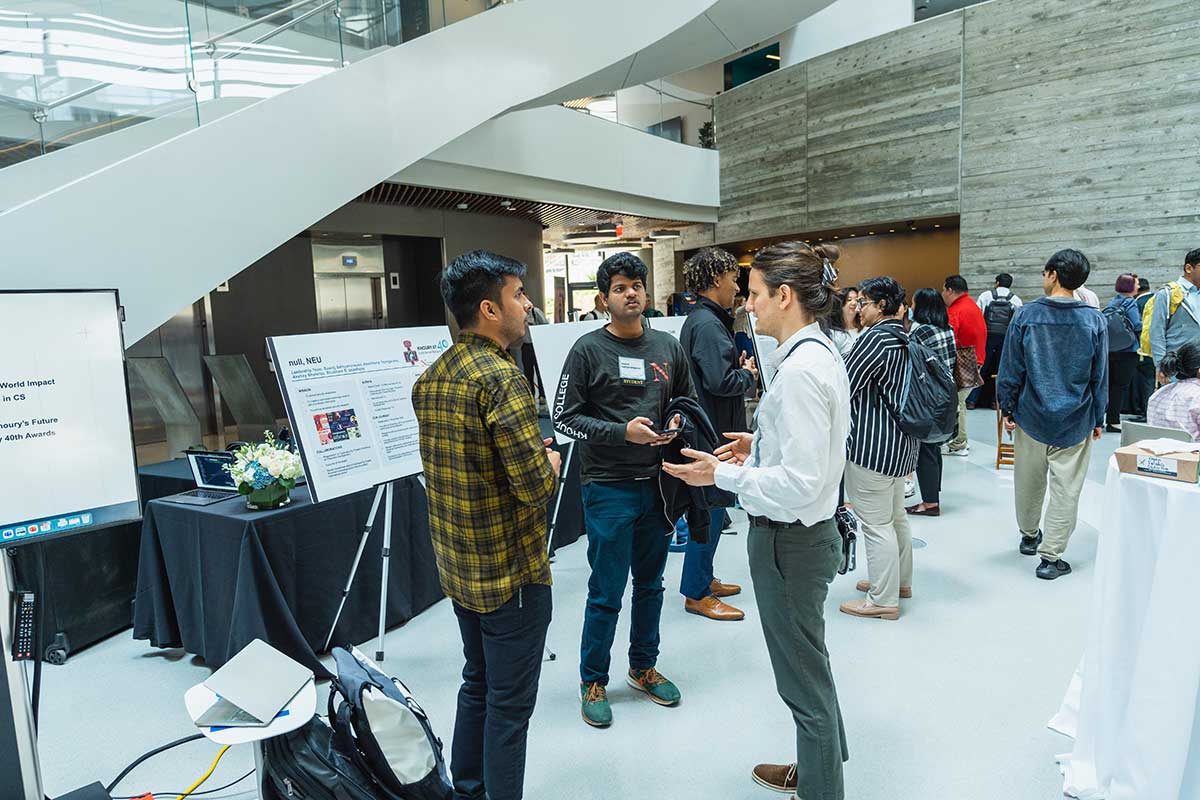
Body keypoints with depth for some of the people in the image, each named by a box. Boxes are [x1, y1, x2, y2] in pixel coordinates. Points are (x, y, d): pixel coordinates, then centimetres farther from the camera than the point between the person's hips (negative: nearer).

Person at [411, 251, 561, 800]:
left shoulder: (432, 377, 5)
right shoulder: (500, 377, -22)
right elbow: (534, 486, -26)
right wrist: (550, 463, -6)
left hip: (458, 565, 9)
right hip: (511, 570, -9)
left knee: (477, 683, 25)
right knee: (510, 704, 7)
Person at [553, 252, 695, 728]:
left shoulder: (668, 348, 8)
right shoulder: (588, 350, -7)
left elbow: (688, 400, 20)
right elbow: (564, 418, -9)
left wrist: (680, 423, -3)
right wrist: (622, 431, -19)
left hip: (657, 484, 5)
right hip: (609, 488, -5)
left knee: (650, 584, 17)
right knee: (607, 593, 2)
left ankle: (643, 667, 36)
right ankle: (592, 681, 22)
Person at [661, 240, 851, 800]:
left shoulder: (800, 370, -26)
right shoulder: (820, 354, 6)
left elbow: (800, 483, -28)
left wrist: (722, 474, -21)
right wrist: (760, 444, 9)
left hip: (791, 542, -11)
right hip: (808, 532, 11)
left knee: (803, 676, 11)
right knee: (808, 663, 28)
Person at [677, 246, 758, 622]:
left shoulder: (699, 319, 14)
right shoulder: (708, 324, -19)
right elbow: (720, 382, -27)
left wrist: (739, 368, 5)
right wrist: (749, 375, -9)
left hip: (709, 429, 11)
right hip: (713, 432, -11)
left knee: (711, 507, 19)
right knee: (710, 509, -1)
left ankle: (703, 578, 32)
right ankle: (696, 594, 11)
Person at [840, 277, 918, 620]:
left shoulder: (875, 337, -18)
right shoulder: (903, 338, 11)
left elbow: (844, 385, -17)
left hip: (873, 444, -10)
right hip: (900, 440, 10)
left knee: (876, 524, -1)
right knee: (896, 516, 22)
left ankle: (883, 600, 7)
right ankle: (900, 581, 36)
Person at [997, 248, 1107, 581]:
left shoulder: (1026, 315, -8)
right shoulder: (1094, 321, -4)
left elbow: (1011, 369, -6)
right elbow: (1100, 377, 2)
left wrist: (1006, 408, 4)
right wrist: (1098, 419, 11)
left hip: (1030, 416, 0)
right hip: (1075, 421, 0)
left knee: (1029, 481, 16)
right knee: (1066, 488, 6)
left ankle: (1029, 536, 36)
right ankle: (1050, 556, 7)